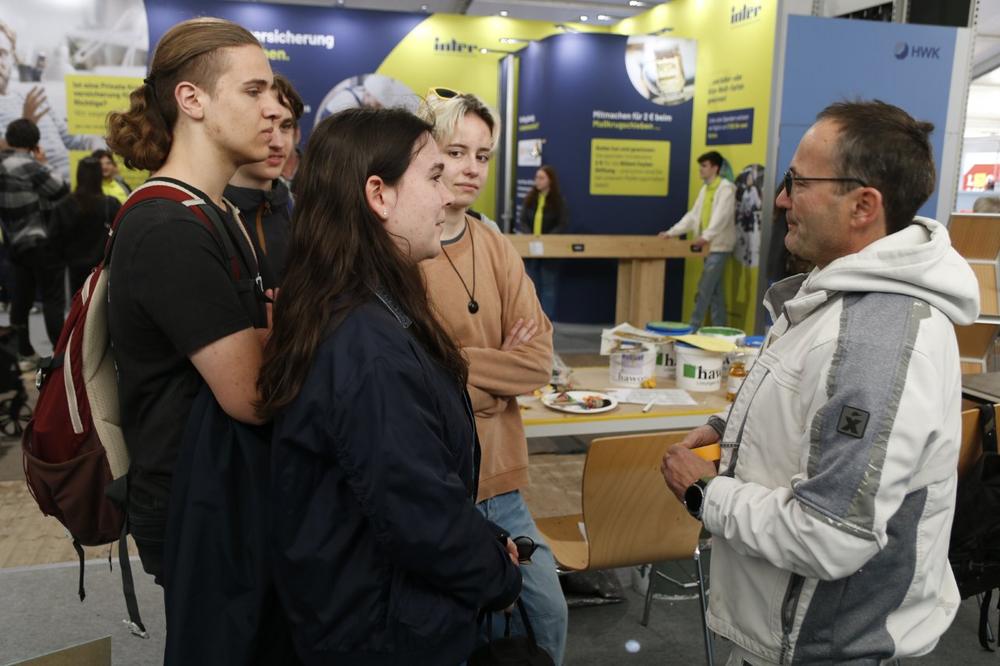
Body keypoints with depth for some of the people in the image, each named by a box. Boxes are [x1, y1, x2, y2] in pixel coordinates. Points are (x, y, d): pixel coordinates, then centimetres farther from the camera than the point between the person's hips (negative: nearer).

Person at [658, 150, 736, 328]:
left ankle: (693, 328, -9)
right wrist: (671, 232, 8)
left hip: (719, 247, -9)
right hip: (709, 246, 9)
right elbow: (693, 216, 16)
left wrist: (706, 236, -41)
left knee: (704, 289, -11)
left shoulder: (726, 188, -11)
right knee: (715, 290, 11)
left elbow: (721, 217, -25)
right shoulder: (705, 189, 15)